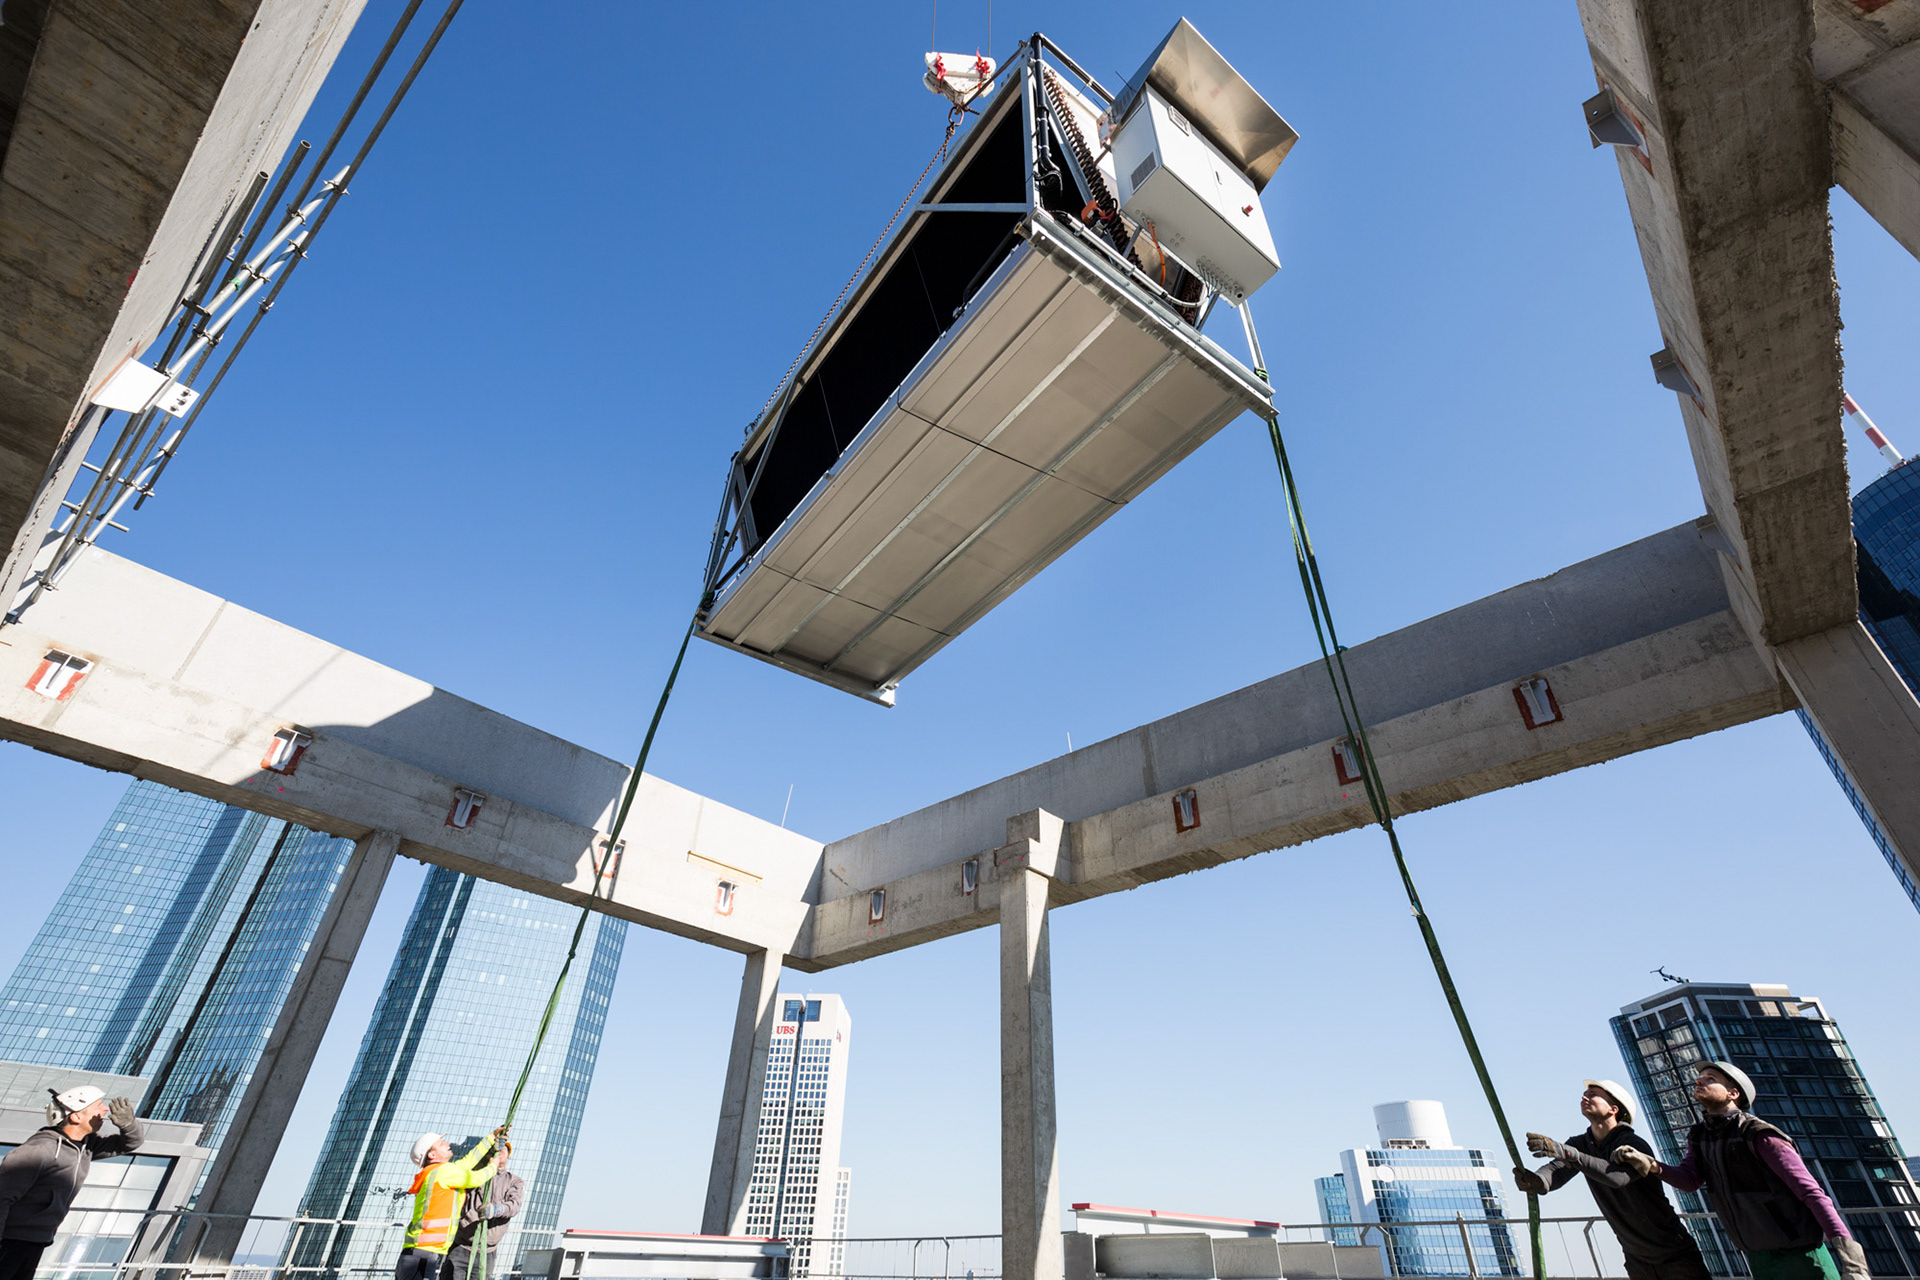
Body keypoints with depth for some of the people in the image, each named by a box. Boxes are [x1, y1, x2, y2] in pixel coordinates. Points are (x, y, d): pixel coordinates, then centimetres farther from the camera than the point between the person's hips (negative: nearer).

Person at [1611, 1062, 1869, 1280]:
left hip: (1799, 1255, -6)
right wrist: (1651, 1166, -25)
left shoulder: (1759, 1135, -17)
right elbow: (1690, 1180, -7)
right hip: (1758, 1257, 6)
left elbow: (1811, 1192, -19)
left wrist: (1849, 1254, -27)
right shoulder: (1699, 1138, 4)